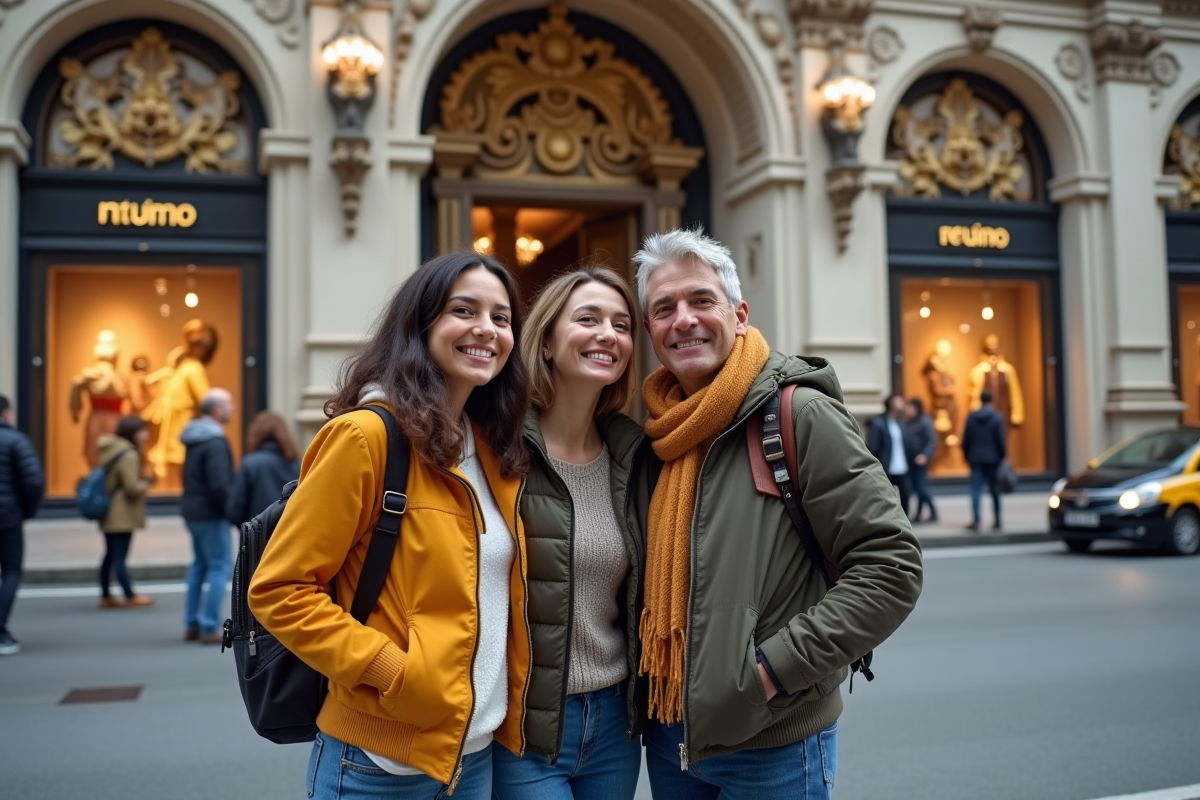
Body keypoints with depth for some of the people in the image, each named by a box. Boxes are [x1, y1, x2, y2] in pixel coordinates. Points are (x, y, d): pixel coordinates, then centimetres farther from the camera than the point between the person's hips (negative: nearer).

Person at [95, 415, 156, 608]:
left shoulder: (111, 450, 12)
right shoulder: (129, 456, -18)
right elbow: (132, 488, -21)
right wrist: (148, 481, -4)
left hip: (109, 514, 10)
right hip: (123, 516, -10)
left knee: (111, 555, 14)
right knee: (120, 557, -4)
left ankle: (105, 596, 21)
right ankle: (130, 597, 4)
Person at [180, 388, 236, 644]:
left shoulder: (194, 437, 11)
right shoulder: (215, 442, -19)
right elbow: (219, 485, -24)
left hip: (193, 510, 10)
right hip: (210, 513, -10)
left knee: (200, 565, 17)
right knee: (221, 567, -4)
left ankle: (192, 625, 22)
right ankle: (209, 628, -4)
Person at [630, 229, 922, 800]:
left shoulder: (799, 414, -14)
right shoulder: (655, 435, 5)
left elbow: (891, 566, -17)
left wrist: (777, 666, -19)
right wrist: (647, 692, 6)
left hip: (773, 745, -5)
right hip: (668, 736, 6)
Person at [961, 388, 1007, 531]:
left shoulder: (971, 417, 2)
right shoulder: (997, 417, -6)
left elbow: (965, 440, 5)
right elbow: (1001, 440, -8)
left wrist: (967, 456, 14)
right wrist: (1003, 457, 1)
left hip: (976, 458, 1)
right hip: (992, 458, -1)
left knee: (976, 490, -1)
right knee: (994, 490, 8)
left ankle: (976, 520, -11)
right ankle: (997, 520, 14)